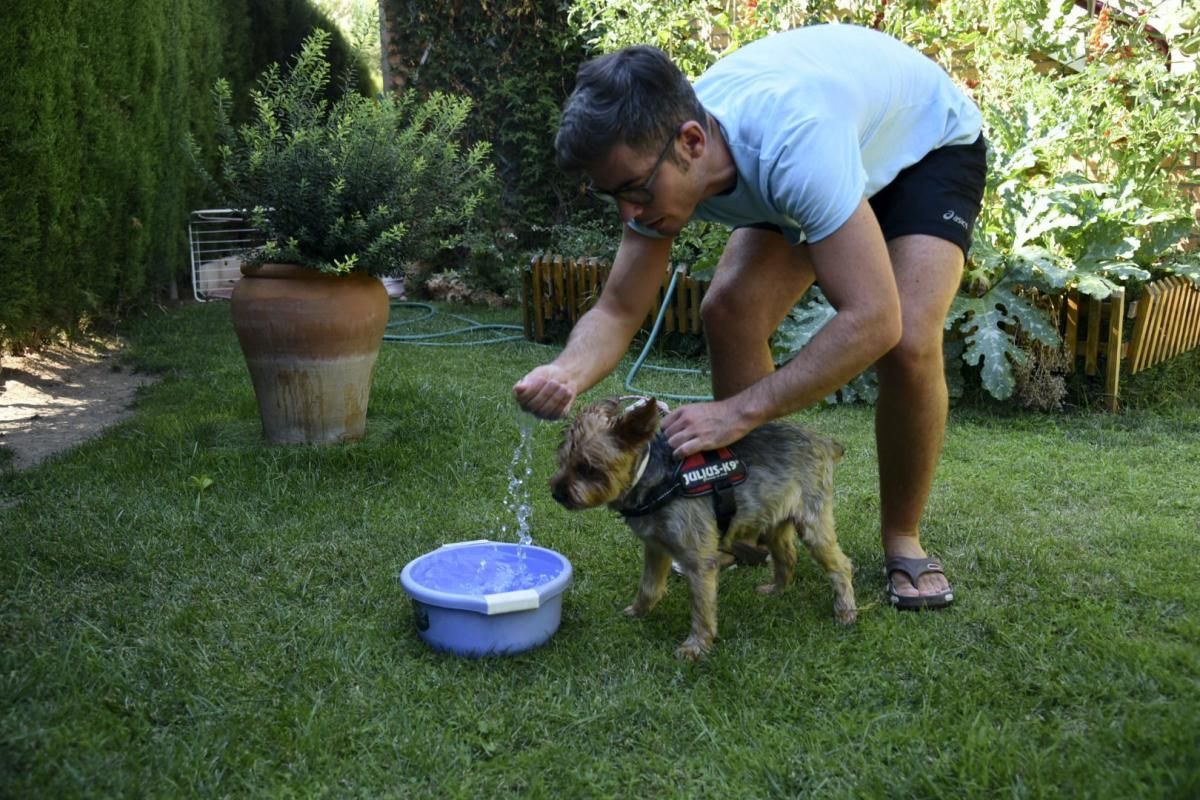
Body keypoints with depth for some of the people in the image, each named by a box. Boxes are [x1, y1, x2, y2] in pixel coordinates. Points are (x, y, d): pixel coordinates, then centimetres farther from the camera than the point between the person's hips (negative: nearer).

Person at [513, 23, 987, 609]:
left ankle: (903, 542, -1)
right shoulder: (655, 157, -24)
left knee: (909, 345, -27)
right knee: (728, 309, -14)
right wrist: (567, 374, -40)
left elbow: (872, 322, -46)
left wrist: (739, 411, -46)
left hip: (931, 141, -5)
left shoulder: (792, 143, -45)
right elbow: (618, 310, -19)